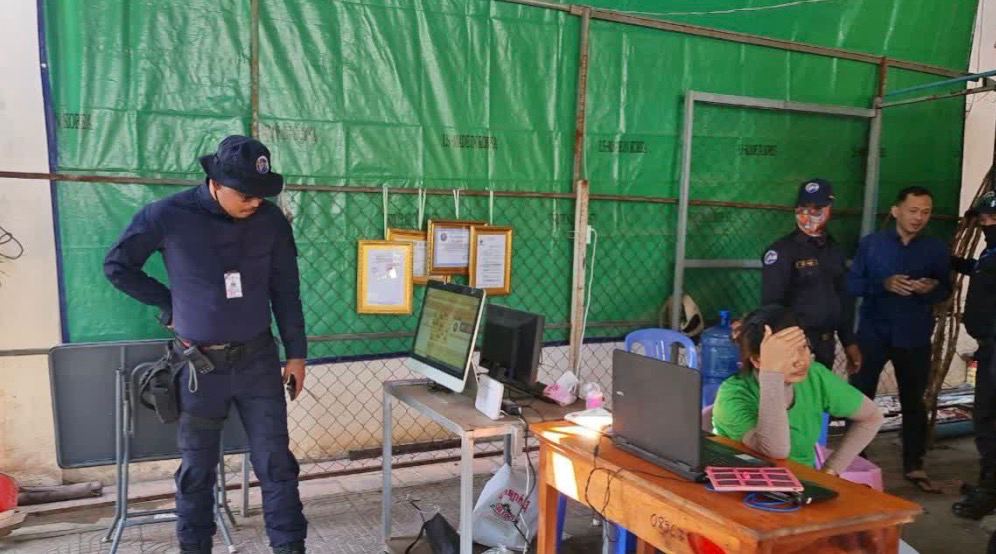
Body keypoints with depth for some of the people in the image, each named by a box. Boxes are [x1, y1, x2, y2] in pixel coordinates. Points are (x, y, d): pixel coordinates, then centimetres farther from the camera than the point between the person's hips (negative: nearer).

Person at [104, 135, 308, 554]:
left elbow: (285, 289, 3)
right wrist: (168, 304, 2)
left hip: (258, 359, 2)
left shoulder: (271, 220, -4)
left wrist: (296, 353, 4)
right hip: (199, 365, -1)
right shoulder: (168, 216, -11)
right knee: (197, 469, 12)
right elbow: (117, 265, 5)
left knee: (276, 463, 5)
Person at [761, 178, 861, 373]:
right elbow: (771, 304, -17)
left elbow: (844, 299, 17)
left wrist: (849, 342, 15)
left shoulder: (835, 251, 10)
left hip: (826, 345, 7)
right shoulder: (782, 250, -12)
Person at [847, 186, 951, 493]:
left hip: (914, 338, 1)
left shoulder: (937, 249, 3)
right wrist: (884, 284, -19)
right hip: (873, 334, -1)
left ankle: (914, 466, 21)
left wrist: (932, 288, -15)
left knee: (914, 401, 10)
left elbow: (946, 289, 8)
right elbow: (852, 284, -3)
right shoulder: (871, 243, -1)